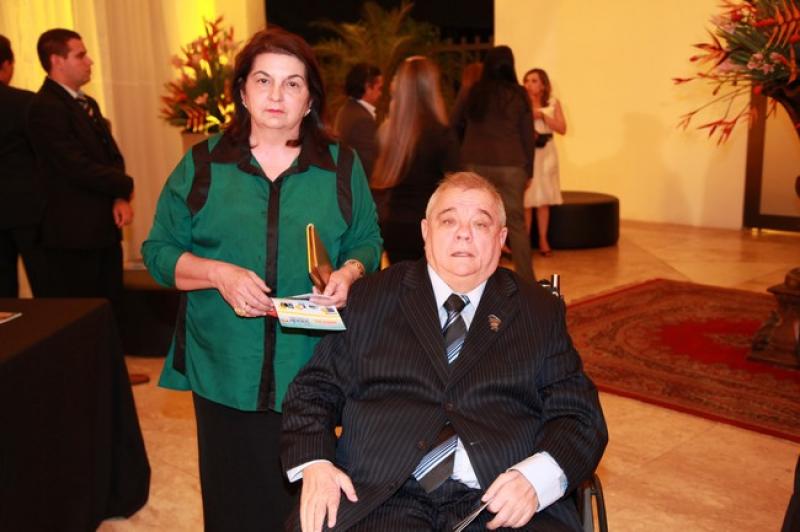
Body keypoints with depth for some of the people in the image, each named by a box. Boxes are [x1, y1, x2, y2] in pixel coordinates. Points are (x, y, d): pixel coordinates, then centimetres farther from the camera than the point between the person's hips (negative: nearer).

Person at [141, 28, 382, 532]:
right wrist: (218, 273, -14)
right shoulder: (201, 165, 4)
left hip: (312, 370, 0)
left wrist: (348, 272, -12)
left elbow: (368, 243, 10)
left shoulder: (341, 167, 6)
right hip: (225, 371, 0)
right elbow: (160, 251, 4)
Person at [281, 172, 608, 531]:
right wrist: (315, 466, -8)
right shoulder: (370, 299, 12)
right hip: (379, 499, -1)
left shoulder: (540, 311, 12)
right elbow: (314, 390, 11)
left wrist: (534, 479, -13)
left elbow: (580, 417, 6)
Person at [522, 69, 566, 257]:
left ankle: (543, 240, 16)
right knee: (525, 199, -2)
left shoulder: (553, 103, 4)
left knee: (543, 198, 7)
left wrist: (542, 116, -11)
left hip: (545, 152, 2)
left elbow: (562, 129, -4)